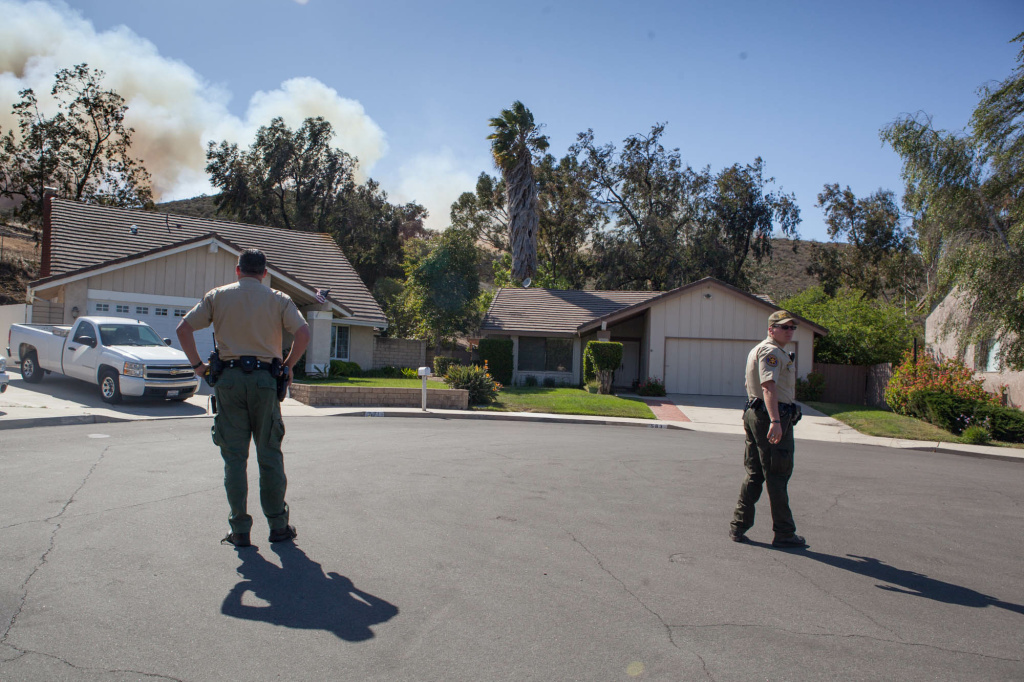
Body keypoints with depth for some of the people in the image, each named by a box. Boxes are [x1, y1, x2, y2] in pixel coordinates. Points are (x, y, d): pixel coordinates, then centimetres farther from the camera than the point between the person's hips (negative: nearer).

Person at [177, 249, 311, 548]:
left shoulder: (217, 296, 9)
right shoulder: (278, 299, 6)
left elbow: (183, 328, 2)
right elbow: (303, 333, -7)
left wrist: (197, 365, 9)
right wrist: (287, 366, 4)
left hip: (229, 379, 1)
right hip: (265, 379, 0)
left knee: (234, 456, 6)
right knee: (270, 455, 8)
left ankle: (240, 531, 8)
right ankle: (278, 526, 13)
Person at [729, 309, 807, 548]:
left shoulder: (758, 350, 20)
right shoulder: (771, 351, -13)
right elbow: (768, 386, -29)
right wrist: (775, 421, -40)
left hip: (754, 415, 10)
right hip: (772, 417, -10)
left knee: (754, 474, 12)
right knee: (778, 477, -3)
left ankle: (738, 526, 14)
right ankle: (784, 533, 5)